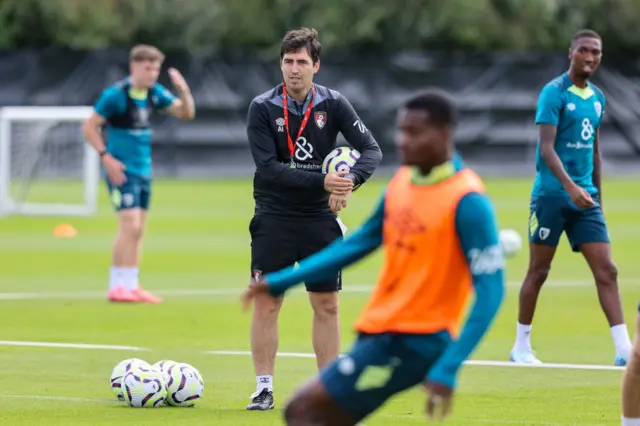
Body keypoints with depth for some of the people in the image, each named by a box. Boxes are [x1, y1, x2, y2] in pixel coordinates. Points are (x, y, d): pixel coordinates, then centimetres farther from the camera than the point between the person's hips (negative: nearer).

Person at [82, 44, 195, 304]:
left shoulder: (155, 93, 6)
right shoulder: (116, 95, -13)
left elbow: (186, 113, 9)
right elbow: (89, 127, -10)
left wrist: (183, 91, -10)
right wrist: (106, 157, -17)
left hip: (144, 170, 7)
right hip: (122, 171, -7)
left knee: (138, 230, 9)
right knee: (130, 225, -15)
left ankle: (131, 286, 15)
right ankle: (117, 287, -12)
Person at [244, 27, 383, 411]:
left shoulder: (333, 105, -3)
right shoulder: (263, 108, -8)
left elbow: (372, 151, -8)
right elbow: (268, 168, -17)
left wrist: (350, 181, -28)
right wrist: (321, 181, -26)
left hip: (320, 219, 2)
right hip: (273, 219, -2)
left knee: (327, 306, 4)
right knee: (266, 303, -2)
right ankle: (264, 389, 6)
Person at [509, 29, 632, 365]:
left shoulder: (597, 98, 13)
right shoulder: (554, 93, -9)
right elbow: (546, 147, -18)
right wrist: (571, 187, -29)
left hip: (585, 197, 6)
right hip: (551, 195, -6)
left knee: (606, 270, -4)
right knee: (538, 271, 2)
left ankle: (623, 350, -8)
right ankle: (521, 346, 14)